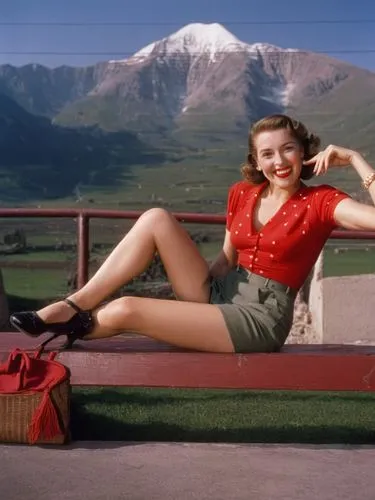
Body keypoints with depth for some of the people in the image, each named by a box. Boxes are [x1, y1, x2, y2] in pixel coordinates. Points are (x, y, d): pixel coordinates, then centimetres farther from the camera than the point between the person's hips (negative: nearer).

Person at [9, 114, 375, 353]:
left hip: (259, 318, -6)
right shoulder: (242, 193, 8)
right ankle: (73, 306, -10)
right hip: (219, 294, 6)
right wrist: (186, 283, 6)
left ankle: (75, 326, 14)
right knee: (156, 219, -14)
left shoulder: (320, 201, -8)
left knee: (123, 310, -21)